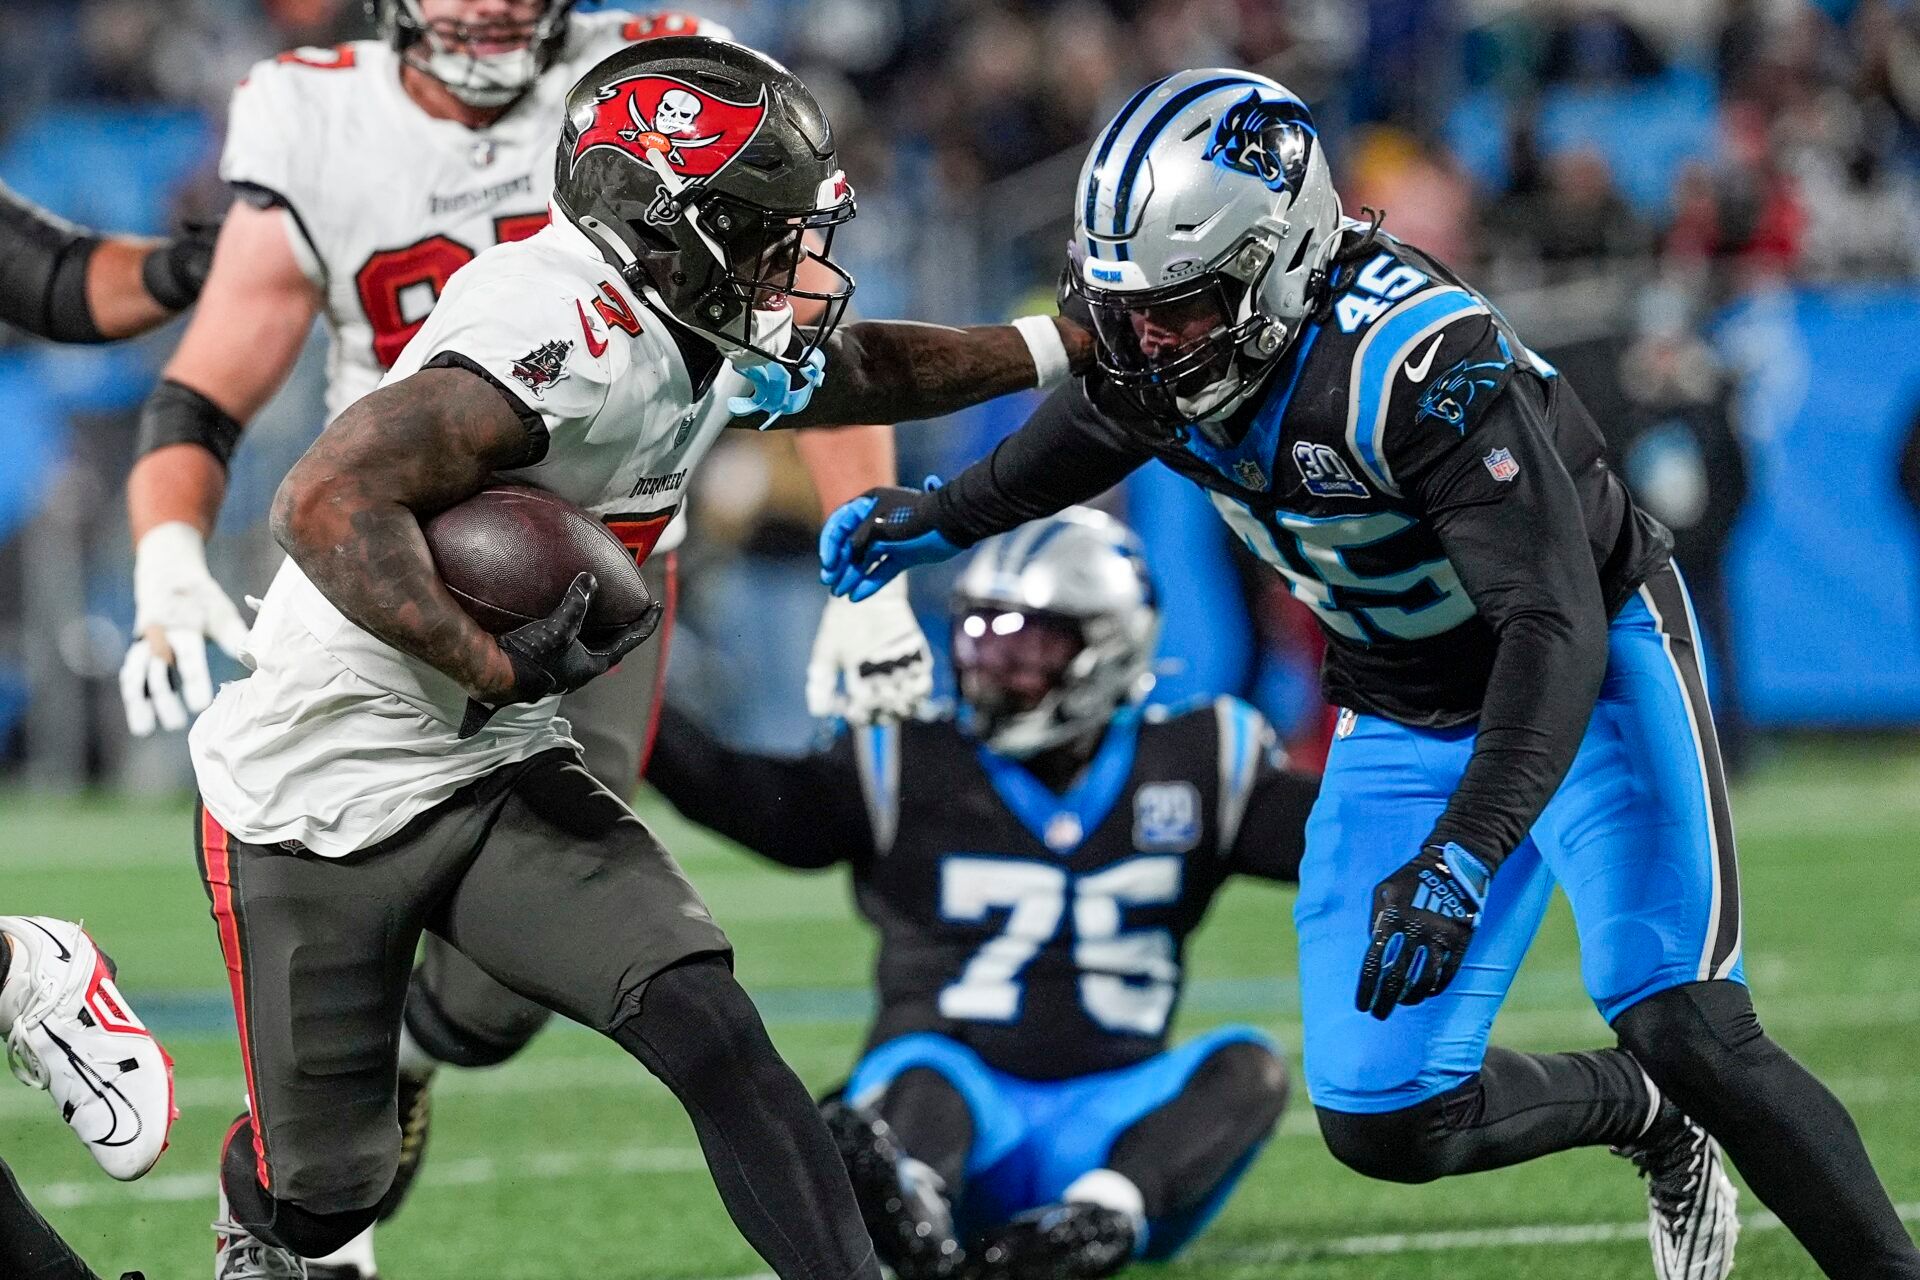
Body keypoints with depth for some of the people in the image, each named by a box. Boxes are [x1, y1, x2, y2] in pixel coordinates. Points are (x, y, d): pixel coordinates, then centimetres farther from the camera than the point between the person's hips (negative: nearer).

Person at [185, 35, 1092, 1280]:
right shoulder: (569, 331, -28)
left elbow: (852, 373, 25)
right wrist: (499, 665, -31)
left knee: (715, 1034, -13)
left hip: (498, 775, 8)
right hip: (319, 791, -7)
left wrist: (1059, 347, 22)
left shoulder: (699, 340, 2)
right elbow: (330, 502, -36)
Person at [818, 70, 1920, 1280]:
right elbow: (1098, 426, 17)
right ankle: (1646, 1118, 26)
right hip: (1406, 714, 7)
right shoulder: (1171, 345, -12)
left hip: (1586, 673, -7)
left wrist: (1462, 859, -48)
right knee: (1387, 1125, -2)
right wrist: (936, 520, 24)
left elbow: (1556, 630, -39)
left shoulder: (1417, 359, -34)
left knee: (1684, 1032, -26)